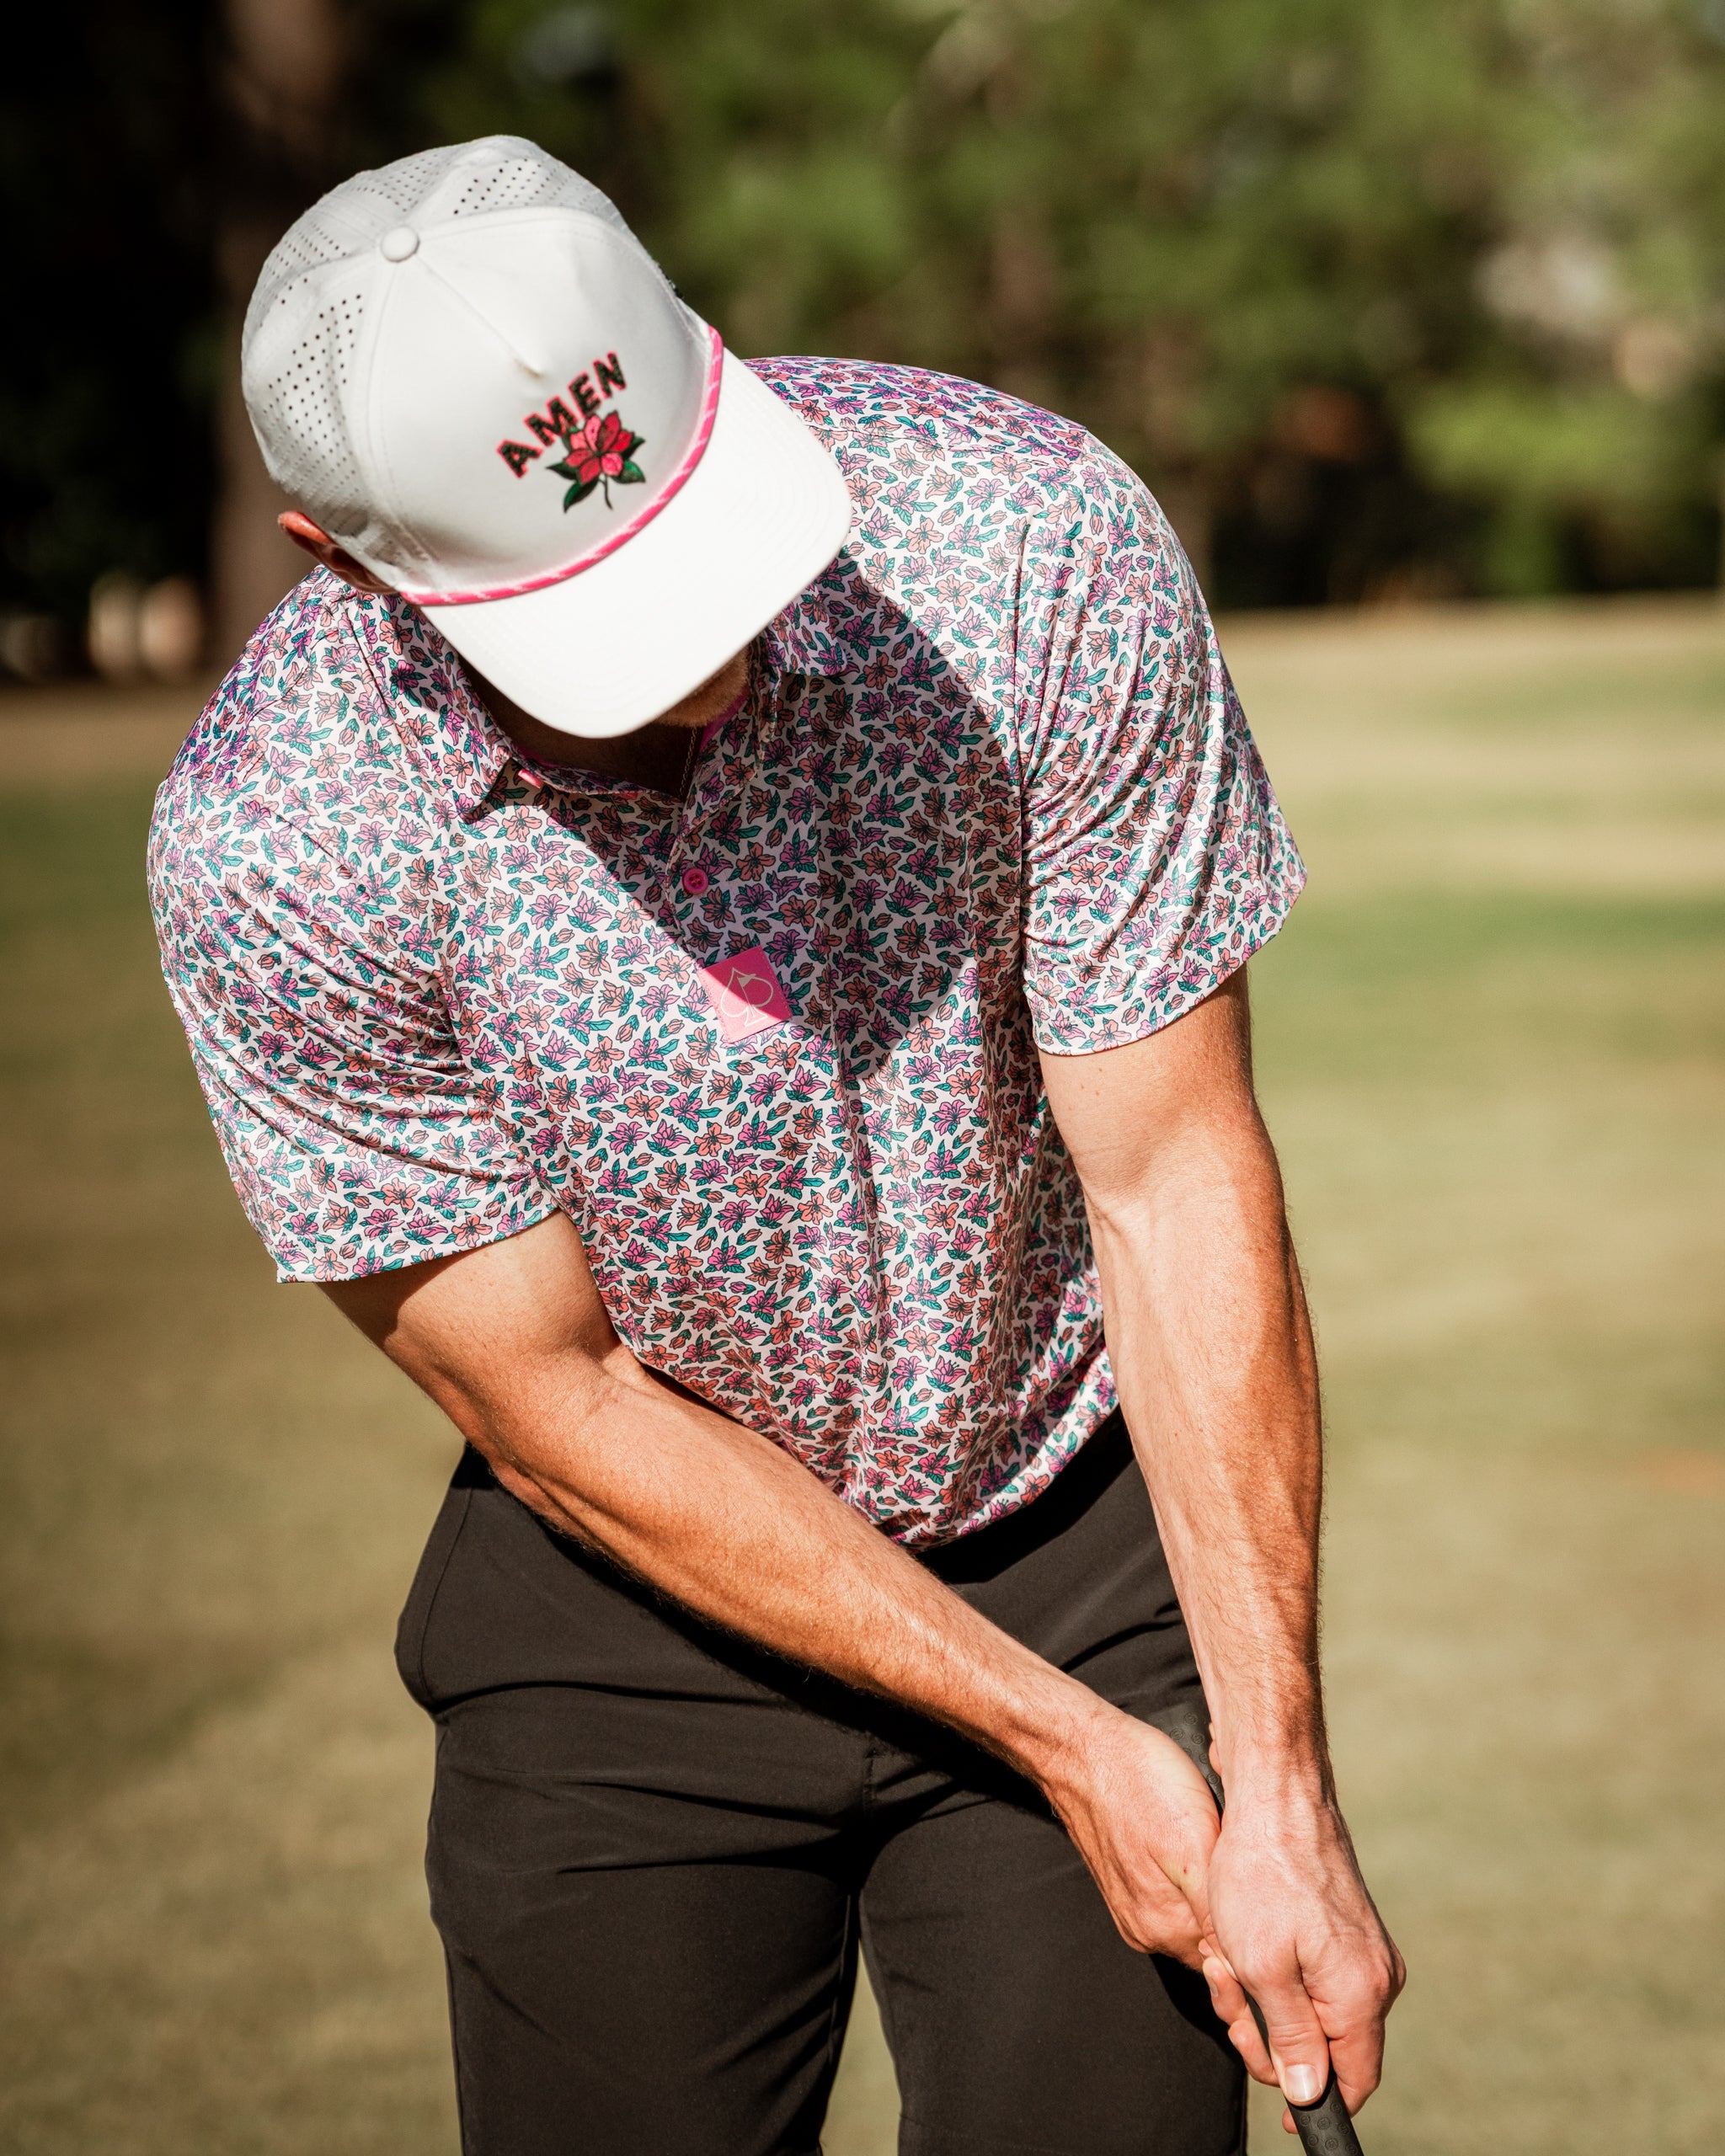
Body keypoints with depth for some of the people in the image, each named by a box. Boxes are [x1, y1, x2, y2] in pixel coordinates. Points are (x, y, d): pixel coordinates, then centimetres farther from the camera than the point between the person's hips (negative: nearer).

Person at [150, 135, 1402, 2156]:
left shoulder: (1037, 535, -21)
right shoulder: (270, 837, -22)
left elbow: (1174, 1176, -16)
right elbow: (559, 1405, -14)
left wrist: (1277, 1794, -18)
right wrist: (1077, 1752, -12)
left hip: (1089, 1547, 0)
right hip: (634, 1612, 0)